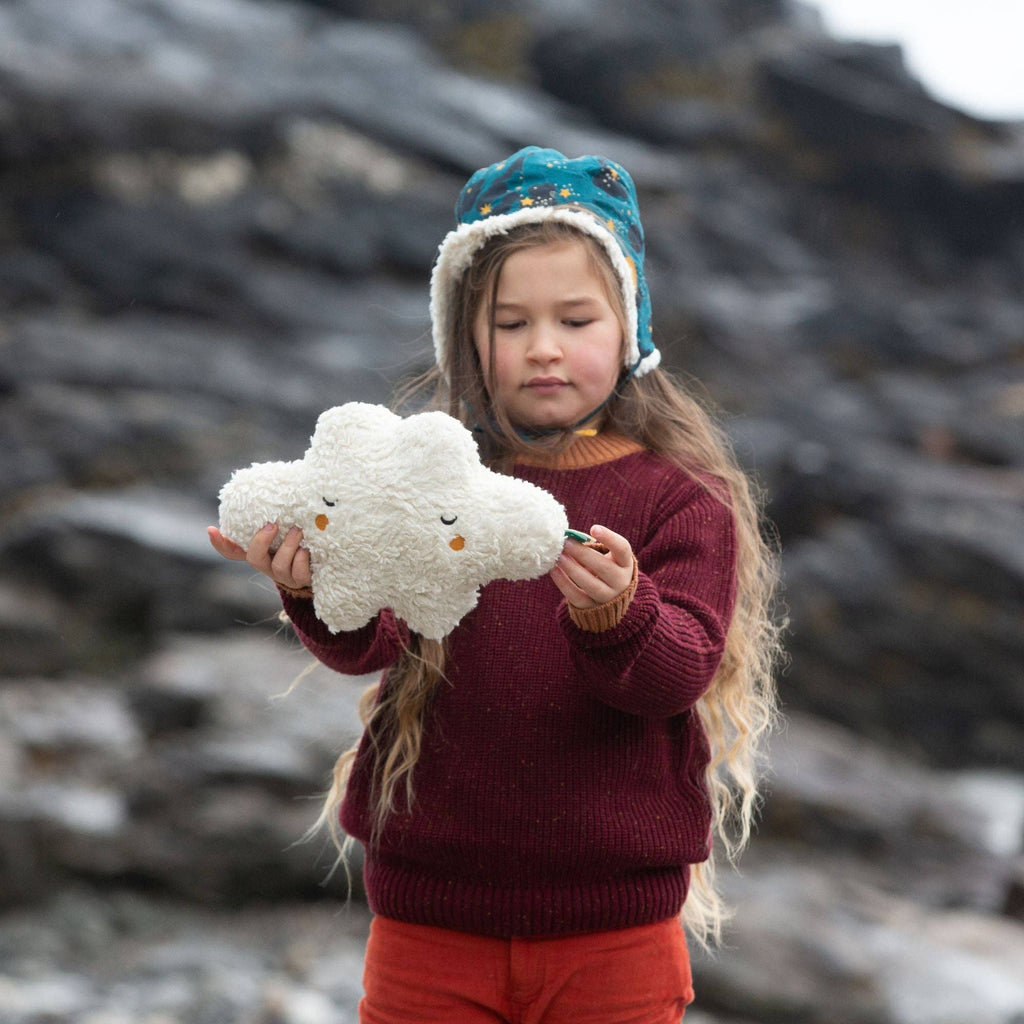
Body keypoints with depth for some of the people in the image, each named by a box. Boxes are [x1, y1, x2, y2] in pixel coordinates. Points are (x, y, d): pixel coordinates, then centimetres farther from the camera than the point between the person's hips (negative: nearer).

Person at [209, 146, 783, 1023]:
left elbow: (679, 671, -14)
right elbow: (371, 640, -12)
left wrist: (613, 615, -36)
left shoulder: (678, 498, -2)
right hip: (430, 914, 1)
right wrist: (320, 590, -34)